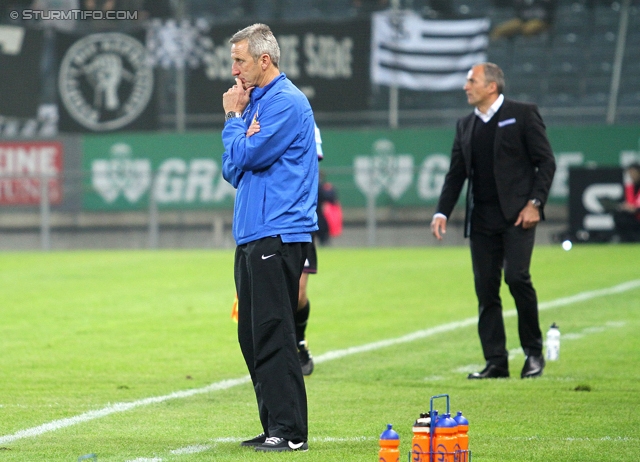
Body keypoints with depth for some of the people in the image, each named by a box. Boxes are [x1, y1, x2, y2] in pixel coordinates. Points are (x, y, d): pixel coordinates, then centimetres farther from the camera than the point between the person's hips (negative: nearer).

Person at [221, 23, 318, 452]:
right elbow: (233, 170, 18)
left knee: (273, 333, -11)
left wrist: (233, 118, 0)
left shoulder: (286, 102, -10)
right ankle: (274, 427, 13)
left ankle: (289, 429, -10)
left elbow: (245, 156, -16)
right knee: (253, 336, 9)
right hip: (252, 236, 10)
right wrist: (238, 119, 8)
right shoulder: (257, 101, 20)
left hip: (278, 236, -10)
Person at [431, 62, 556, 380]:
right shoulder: (465, 126, 17)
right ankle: (496, 362, 5)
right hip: (482, 220, 6)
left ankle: (534, 351, -1)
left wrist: (534, 203, -12)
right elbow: (456, 173, 17)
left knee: (516, 276, -18)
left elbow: (546, 162, -2)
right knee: (486, 290, 1)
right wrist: (442, 212, 4)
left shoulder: (523, 115, 1)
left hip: (517, 214, -5)